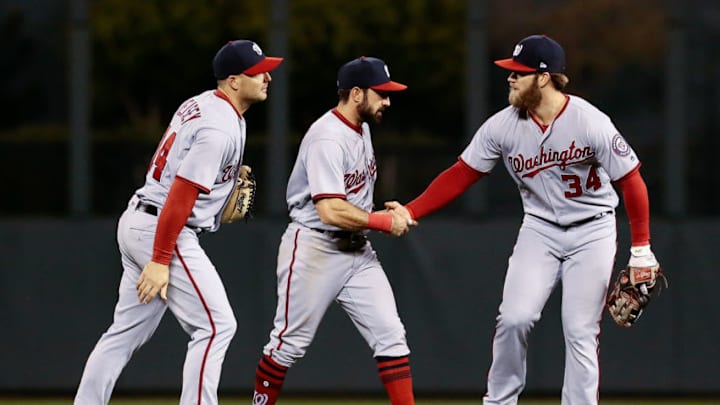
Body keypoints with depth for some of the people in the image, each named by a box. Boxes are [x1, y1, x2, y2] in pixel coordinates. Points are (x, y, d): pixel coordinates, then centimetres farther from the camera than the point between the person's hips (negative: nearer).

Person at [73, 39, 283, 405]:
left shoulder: (201, 105, 12)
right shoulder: (220, 129, -18)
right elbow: (180, 196, -22)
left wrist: (228, 176, 12)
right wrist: (160, 261, -23)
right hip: (162, 231, -10)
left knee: (127, 331, 12)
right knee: (216, 324, -8)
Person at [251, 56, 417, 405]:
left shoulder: (361, 129, 9)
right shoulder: (328, 138, -21)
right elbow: (331, 211, -28)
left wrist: (384, 212, 7)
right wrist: (385, 222, -18)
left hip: (357, 251, 8)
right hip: (314, 248, -8)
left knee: (390, 335, -1)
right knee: (290, 343, 1)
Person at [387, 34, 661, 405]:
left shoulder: (591, 123, -20)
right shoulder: (502, 126, -11)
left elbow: (630, 180, -12)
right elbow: (460, 176, -4)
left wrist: (641, 249, -12)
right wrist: (410, 212, -13)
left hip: (591, 232, -3)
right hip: (539, 229, 3)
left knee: (581, 333, -5)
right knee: (514, 318, -10)